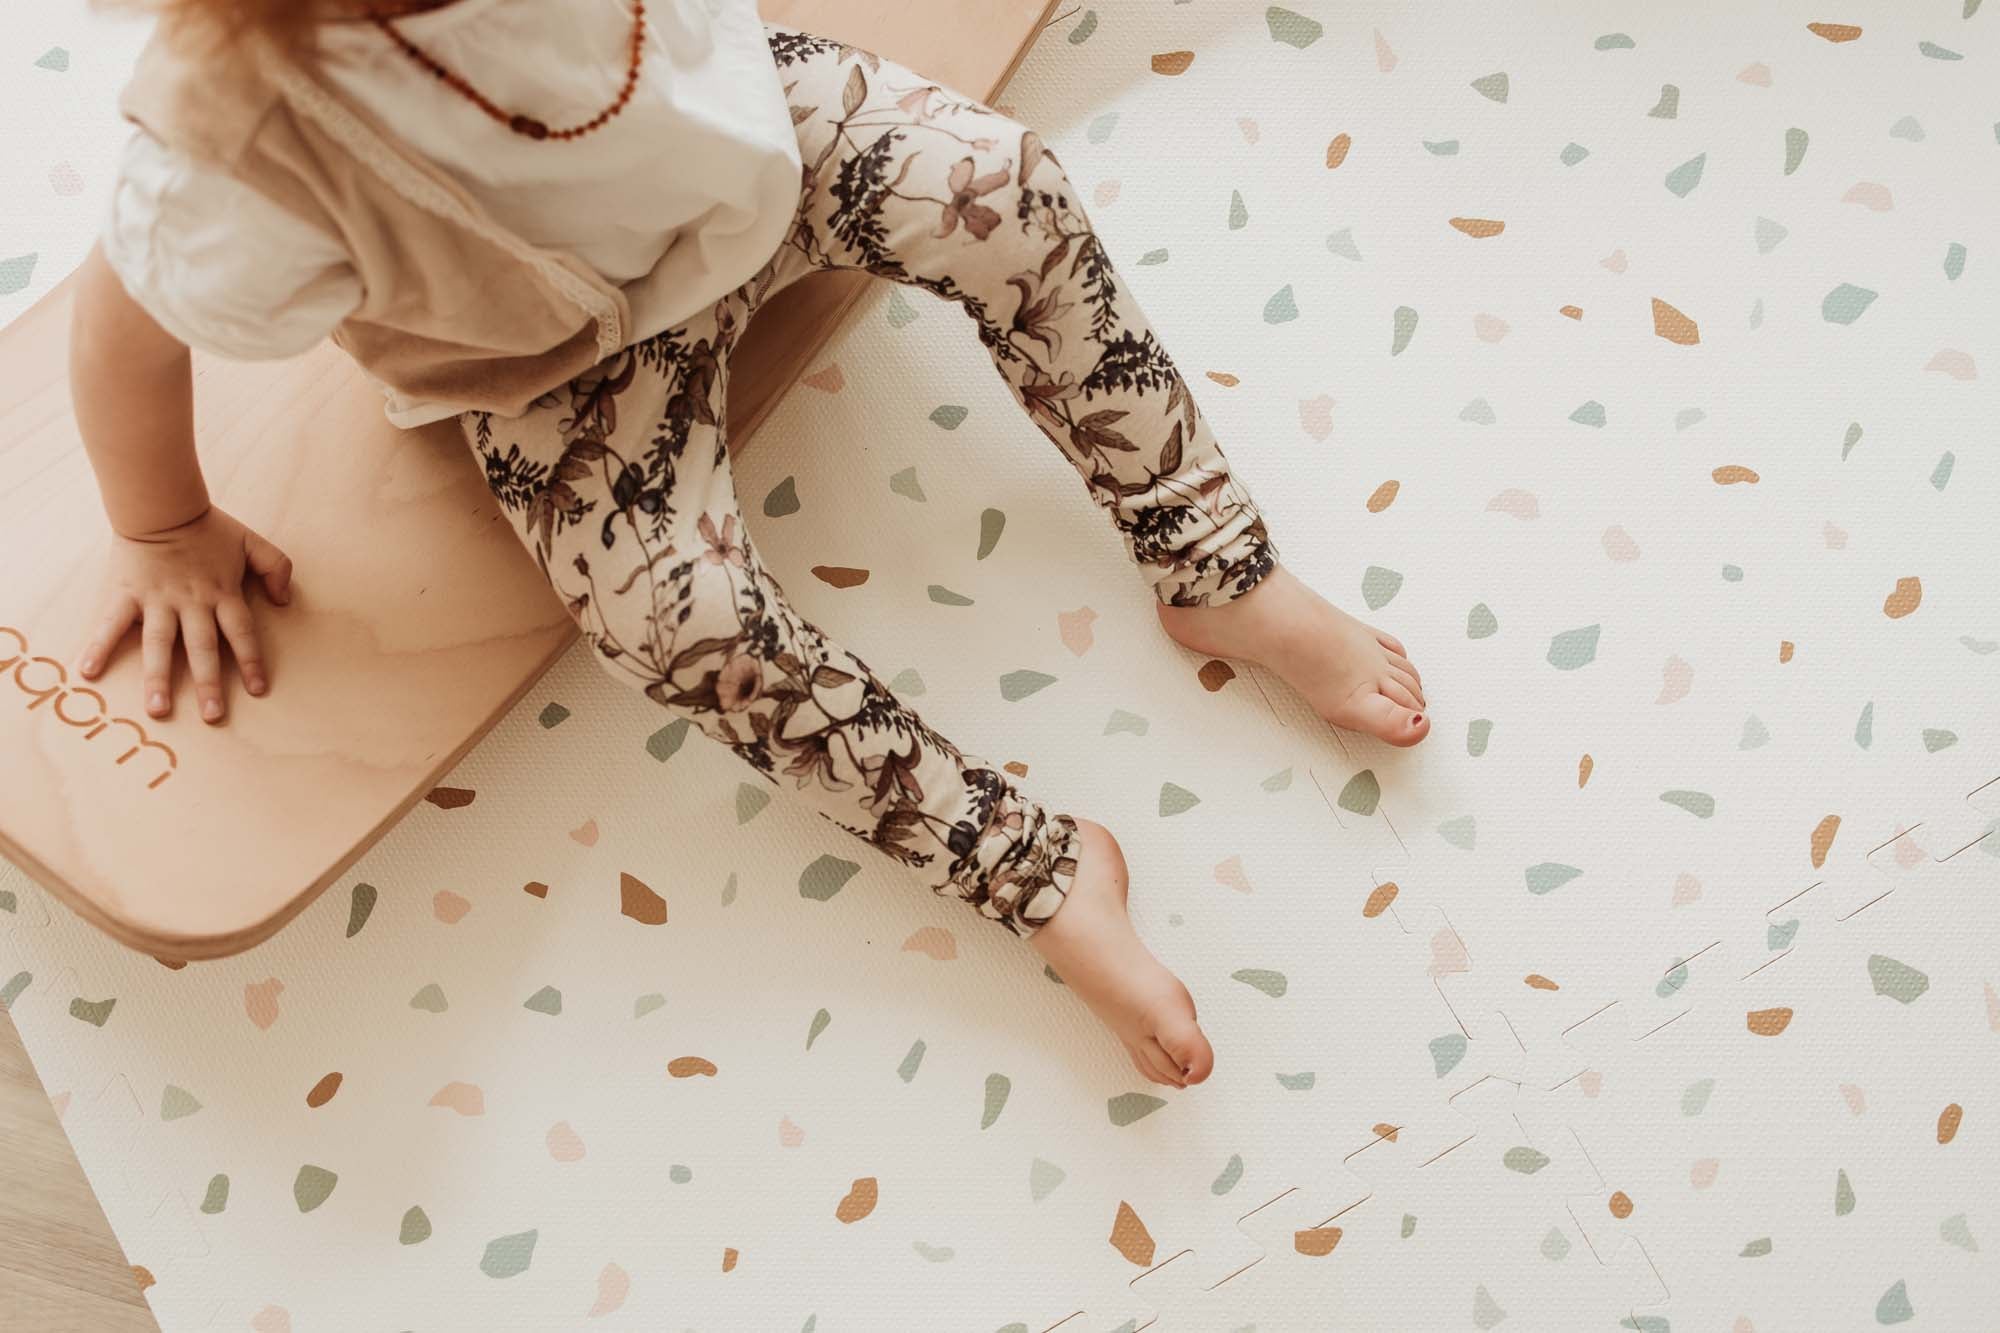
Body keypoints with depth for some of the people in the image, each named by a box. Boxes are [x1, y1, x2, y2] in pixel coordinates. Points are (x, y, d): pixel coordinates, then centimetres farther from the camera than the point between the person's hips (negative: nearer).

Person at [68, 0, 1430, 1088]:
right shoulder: (250, 142, -39)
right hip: (558, 339, -3)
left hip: (734, 120, 4)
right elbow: (126, 332, -20)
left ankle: (1220, 578, -6)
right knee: (677, 609, -27)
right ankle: (1045, 878, -12)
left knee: (1001, 183, -19)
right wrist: (169, 535, -5)